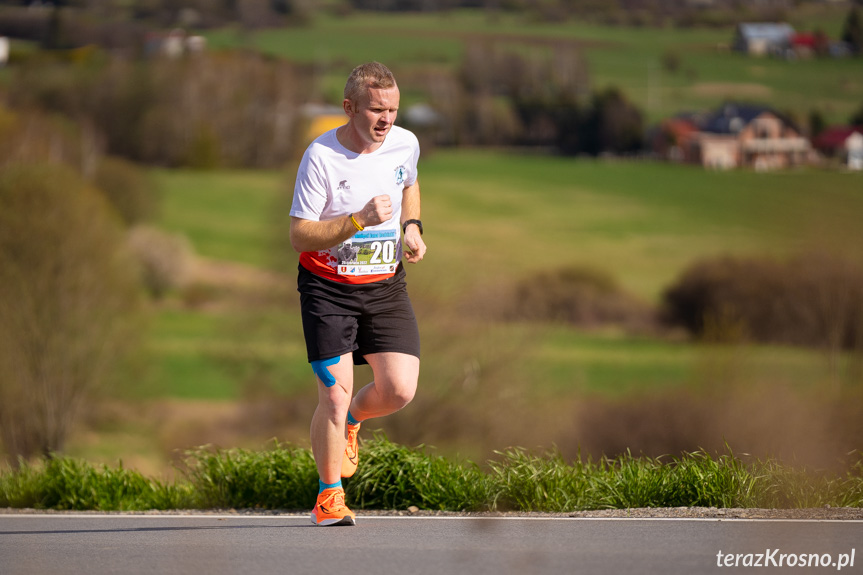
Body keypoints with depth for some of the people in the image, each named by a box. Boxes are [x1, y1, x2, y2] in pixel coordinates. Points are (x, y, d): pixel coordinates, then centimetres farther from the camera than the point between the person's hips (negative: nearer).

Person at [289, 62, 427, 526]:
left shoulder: (405, 144, -2)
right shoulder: (321, 157, -18)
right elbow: (299, 235, -18)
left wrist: (412, 226, 4)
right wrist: (360, 220, -29)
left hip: (385, 286, 4)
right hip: (328, 286, -4)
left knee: (399, 390, -9)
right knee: (335, 393, -11)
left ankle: (350, 419, 27)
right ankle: (329, 496, 8)